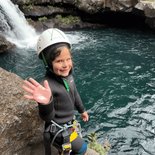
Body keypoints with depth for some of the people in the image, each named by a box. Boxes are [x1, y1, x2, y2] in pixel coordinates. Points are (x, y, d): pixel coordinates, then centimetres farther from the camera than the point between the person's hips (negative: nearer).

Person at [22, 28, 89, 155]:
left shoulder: (68, 75, -10)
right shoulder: (47, 85, -33)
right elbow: (47, 118, -29)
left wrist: (82, 110, 22)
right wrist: (46, 104, -51)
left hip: (69, 124, 7)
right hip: (59, 130, -7)